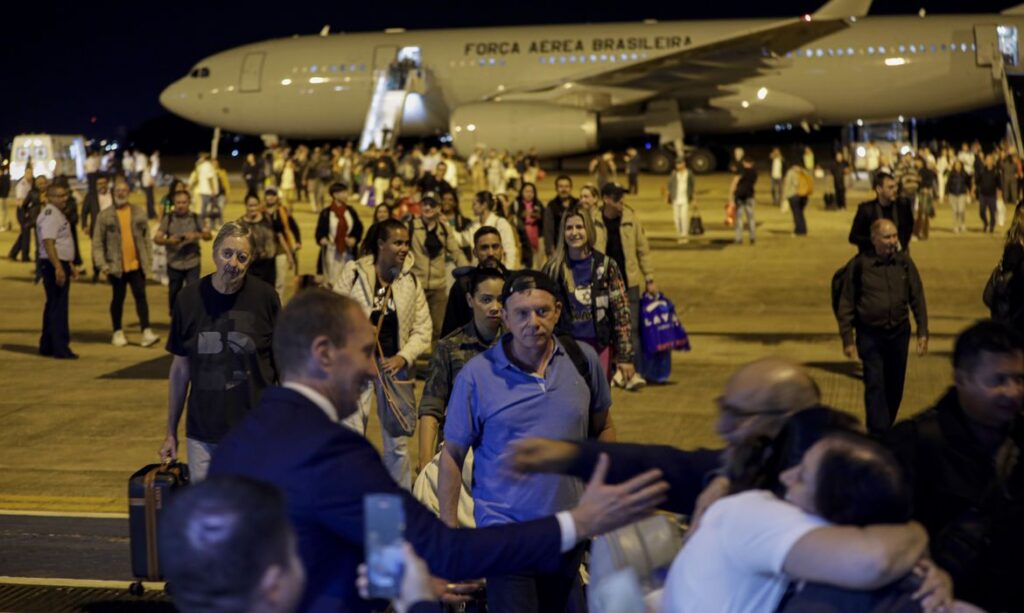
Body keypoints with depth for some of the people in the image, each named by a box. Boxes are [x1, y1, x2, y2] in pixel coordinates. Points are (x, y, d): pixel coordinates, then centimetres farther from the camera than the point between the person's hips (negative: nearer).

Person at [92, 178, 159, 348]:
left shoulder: (139, 213, 5)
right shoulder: (104, 216, -2)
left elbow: (146, 238, 9)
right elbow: (97, 242, -3)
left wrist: (148, 259, 4)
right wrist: (102, 264, -10)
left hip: (136, 264, 1)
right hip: (116, 266, -1)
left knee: (141, 296, -4)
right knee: (118, 298, 8)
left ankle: (146, 332, -6)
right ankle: (117, 333, 19)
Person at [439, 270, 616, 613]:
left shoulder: (583, 360, 0)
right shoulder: (476, 375, -9)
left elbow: (602, 429, 13)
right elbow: (452, 455, -3)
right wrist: (450, 530, -4)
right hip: (506, 532, -4)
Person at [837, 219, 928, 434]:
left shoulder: (904, 262, -1)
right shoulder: (859, 265, -8)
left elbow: (917, 298, 5)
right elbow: (846, 304, -3)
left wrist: (923, 332, 1)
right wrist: (847, 339, -4)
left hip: (899, 333, 3)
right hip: (870, 335, -3)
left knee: (895, 386, 12)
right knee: (875, 386, -8)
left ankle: (885, 427, 29)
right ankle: (879, 434, -7)